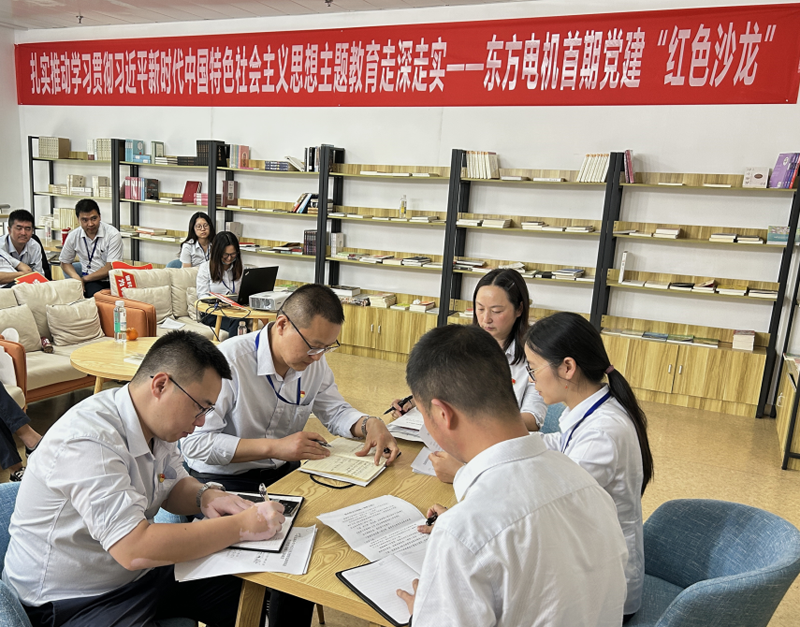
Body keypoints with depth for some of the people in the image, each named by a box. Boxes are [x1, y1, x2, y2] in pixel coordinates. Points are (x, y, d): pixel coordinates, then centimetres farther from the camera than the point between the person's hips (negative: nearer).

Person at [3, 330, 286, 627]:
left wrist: (205, 496, -11)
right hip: (74, 602, -8)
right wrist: (242, 526, -29)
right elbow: (134, 550, -35)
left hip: (141, 573, 8)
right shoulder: (88, 441, -29)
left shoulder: (157, 423, -3)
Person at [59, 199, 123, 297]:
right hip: (88, 282, 3)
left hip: (109, 281, -3)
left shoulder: (113, 234, -8)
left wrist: (84, 278, -7)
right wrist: (77, 278, -3)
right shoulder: (73, 236, 5)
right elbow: (65, 263, 18)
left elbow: (110, 268, -11)